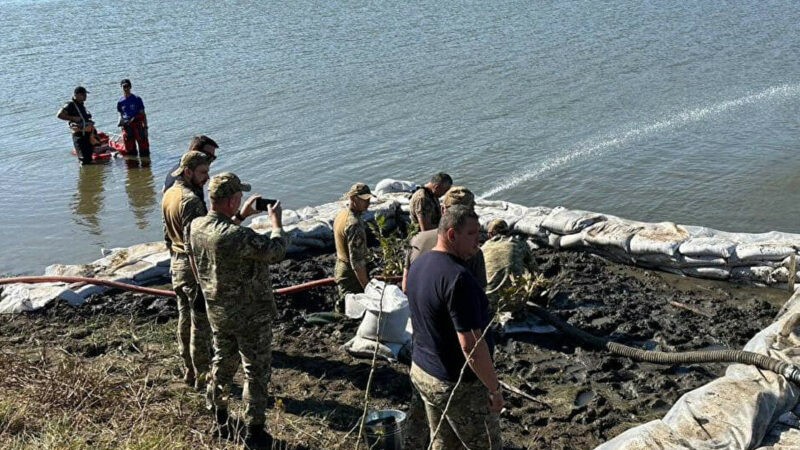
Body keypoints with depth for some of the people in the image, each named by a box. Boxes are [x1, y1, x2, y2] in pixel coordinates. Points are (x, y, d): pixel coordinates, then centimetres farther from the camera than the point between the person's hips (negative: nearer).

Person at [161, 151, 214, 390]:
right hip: (193, 267, -9)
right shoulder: (191, 200, -23)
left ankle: (189, 370, 31)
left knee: (185, 319, 19)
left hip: (177, 264, 9)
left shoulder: (168, 194, 6)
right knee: (201, 325, 2)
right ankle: (202, 377, 12)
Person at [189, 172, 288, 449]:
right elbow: (276, 252, -19)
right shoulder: (239, 237, -33)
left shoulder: (196, 227, -8)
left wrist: (240, 217, 12)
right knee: (256, 372, 9)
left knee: (222, 363, 24)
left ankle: (219, 420, 39)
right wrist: (276, 221, -4)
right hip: (250, 316, -7)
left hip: (218, 313, 7)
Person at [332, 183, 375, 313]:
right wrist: (367, 287, -21)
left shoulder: (341, 214, 4)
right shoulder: (354, 225, -26)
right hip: (351, 276, -9)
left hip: (340, 269, 9)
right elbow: (357, 261, -26)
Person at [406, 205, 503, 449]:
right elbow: (471, 345, -27)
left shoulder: (418, 264, 3)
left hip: (422, 372, 9)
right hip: (459, 384, -9)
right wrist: (495, 388, -17)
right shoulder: (457, 277, -27)